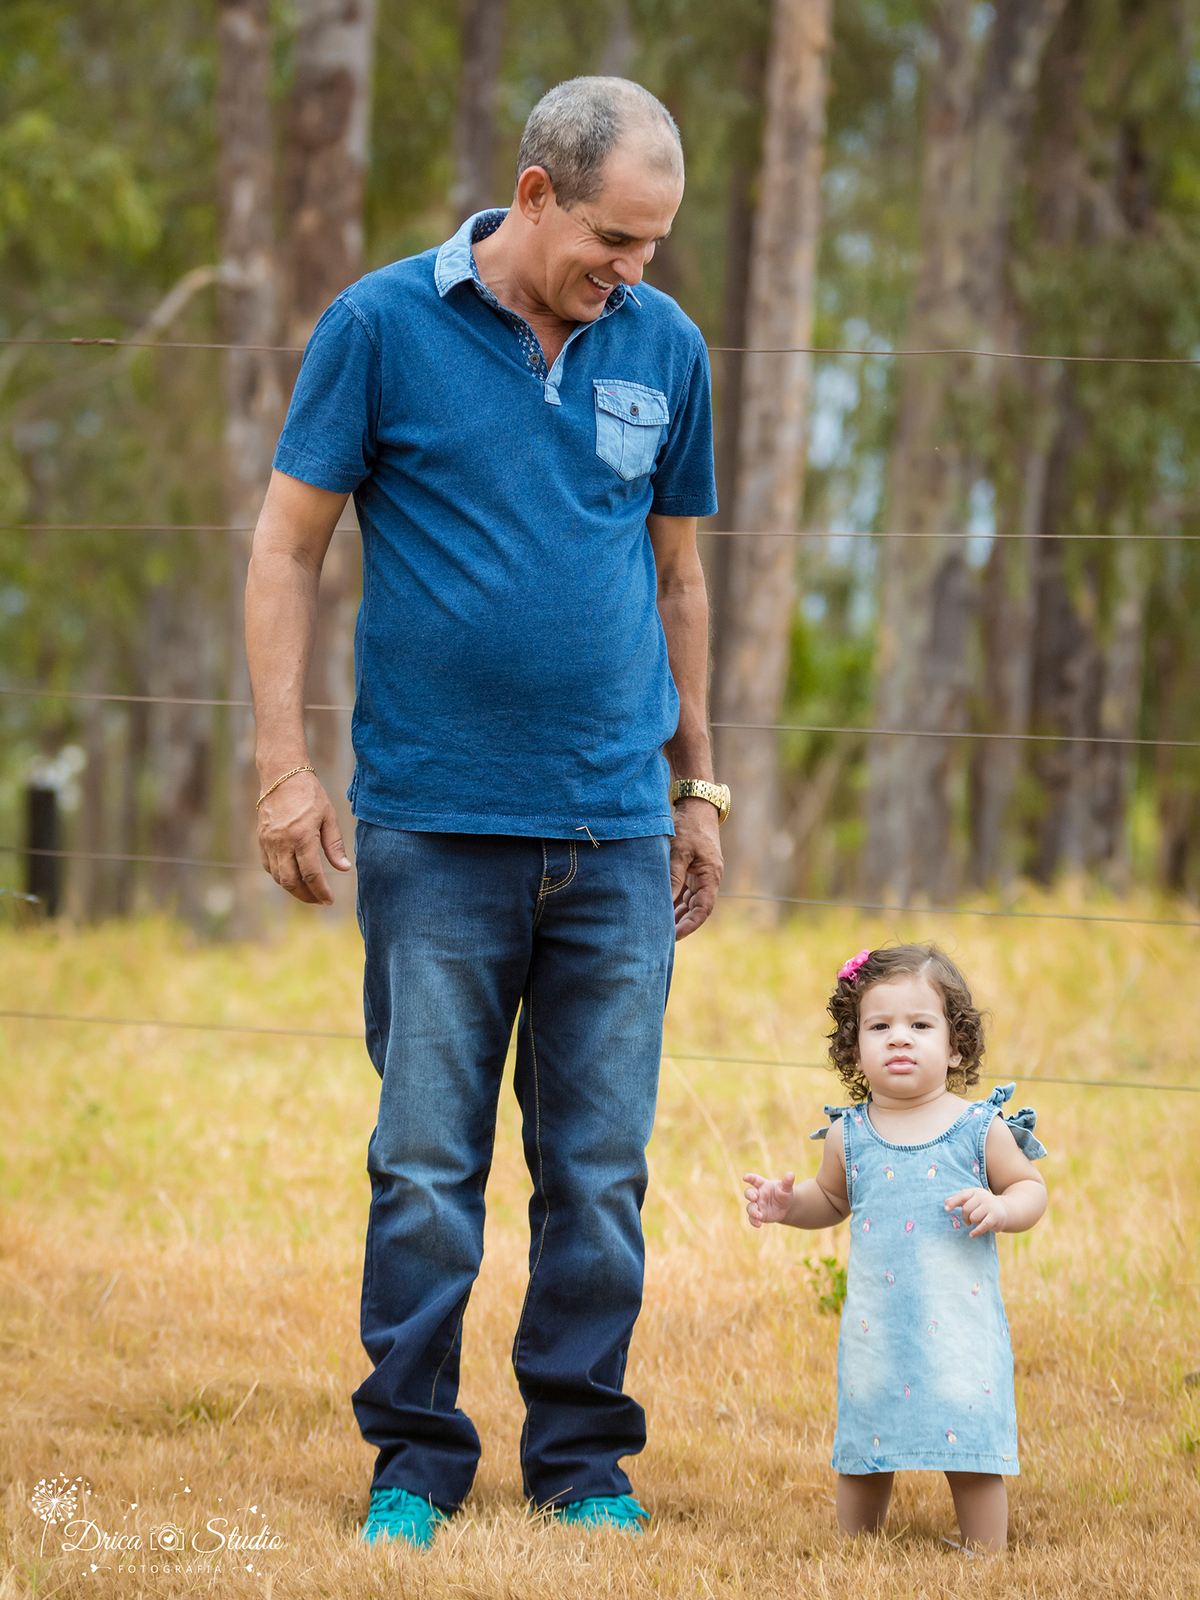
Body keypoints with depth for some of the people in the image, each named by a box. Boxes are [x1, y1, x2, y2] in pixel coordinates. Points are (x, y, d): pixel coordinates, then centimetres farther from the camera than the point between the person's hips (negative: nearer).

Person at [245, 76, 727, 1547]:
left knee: (600, 1167, 5)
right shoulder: (383, 325, -2)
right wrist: (285, 765, -4)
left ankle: (584, 1461, 15)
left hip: (617, 832, 3)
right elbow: (287, 546, 2)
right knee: (426, 1162, 0)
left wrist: (696, 786, 19)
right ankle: (414, 1462, 11)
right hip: (436, 824, -3)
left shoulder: (664, 348, 8)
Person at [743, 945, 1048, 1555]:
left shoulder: (979, 1128, -4)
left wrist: (1001, 1209, -15)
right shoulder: (849, 1135, 3)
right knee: (862, 1457, 11)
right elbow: (831, 1199, 20)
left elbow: (1030, 1187, 5)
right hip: (875, 1328, 2)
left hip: (960, 1326, -2)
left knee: (971, 1455, -2)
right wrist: (786, 1204, 2)